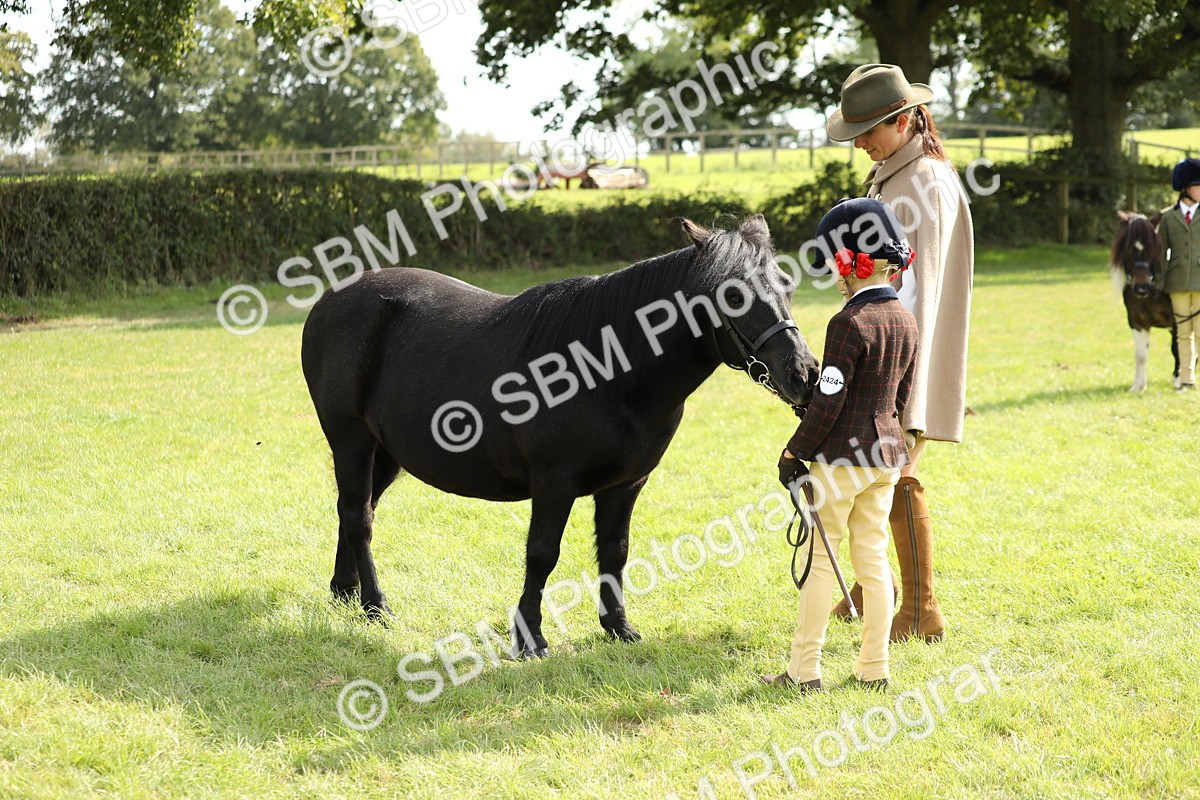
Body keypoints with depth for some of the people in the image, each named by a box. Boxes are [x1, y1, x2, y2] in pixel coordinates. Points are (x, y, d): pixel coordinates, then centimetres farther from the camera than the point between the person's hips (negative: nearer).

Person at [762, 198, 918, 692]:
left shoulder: (849, 323, -17)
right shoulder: (905, 319, 7)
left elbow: (827, 403, -18)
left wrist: (795, 453, -10)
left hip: (840, 456, -7)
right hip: (887, 453, 8)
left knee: (820, 557, 0)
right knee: (873, 557, 11)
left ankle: (805, 670, 3)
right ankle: (874, 668, 14)